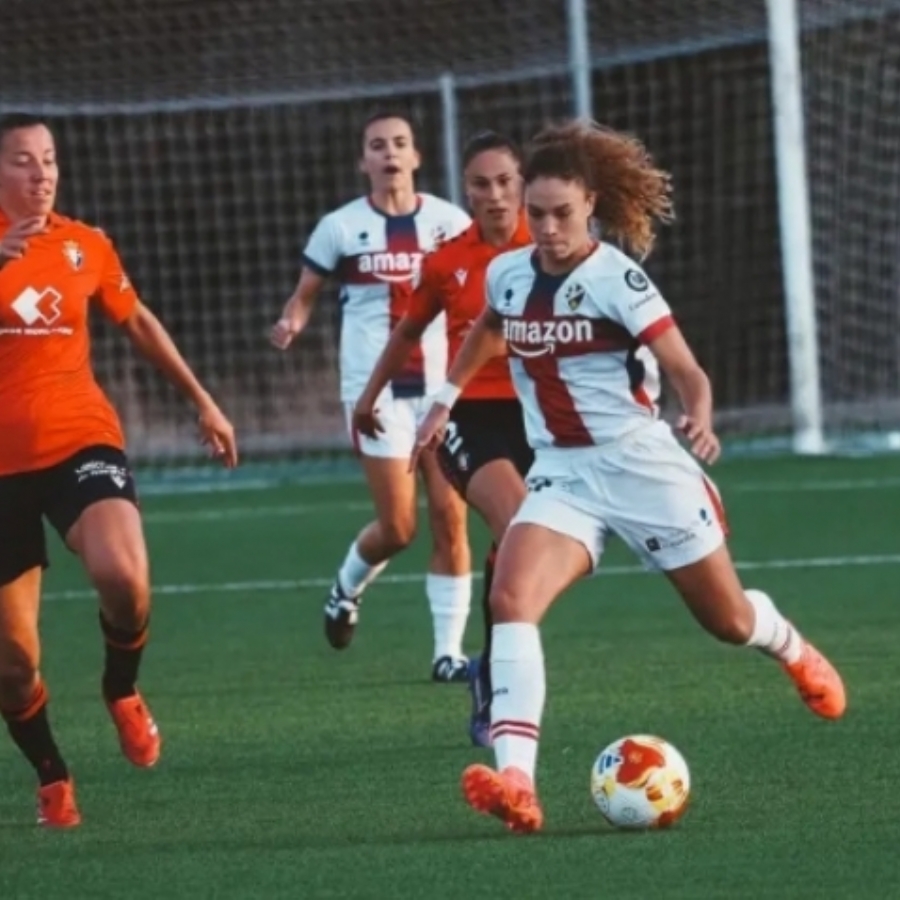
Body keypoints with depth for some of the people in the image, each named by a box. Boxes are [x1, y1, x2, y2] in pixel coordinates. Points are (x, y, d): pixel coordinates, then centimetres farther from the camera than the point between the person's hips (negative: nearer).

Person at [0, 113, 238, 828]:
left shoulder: (85, 246, 5)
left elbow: (138, 323, 21)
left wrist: (202, 401, 23)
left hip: (81, 441, 0)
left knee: (123, 576, -29)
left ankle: (122, 691, 2)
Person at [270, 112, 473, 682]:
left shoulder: (448, 222, 3)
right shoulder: (341, 227, 1)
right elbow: (306, 295, 7)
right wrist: (291, 323, -15)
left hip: (441, 384, 2)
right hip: (376, 389, -2)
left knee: (451, 519, -4)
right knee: (399, 527, -7)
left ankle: (449, 650, 3)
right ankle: (348, 586, 27)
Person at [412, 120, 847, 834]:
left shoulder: (614, 278, -16)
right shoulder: (507, 274, 1)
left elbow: (687, 371, -22)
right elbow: (488, 329, 26)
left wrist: (700, 420, -41)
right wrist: (447, 398, 24)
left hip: (641, 463, -4)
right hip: (561, 473, 4)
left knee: (728, 621, 13)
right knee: (511, 599, -24)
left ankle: (794, 650, 52)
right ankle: (516, 781, -34)